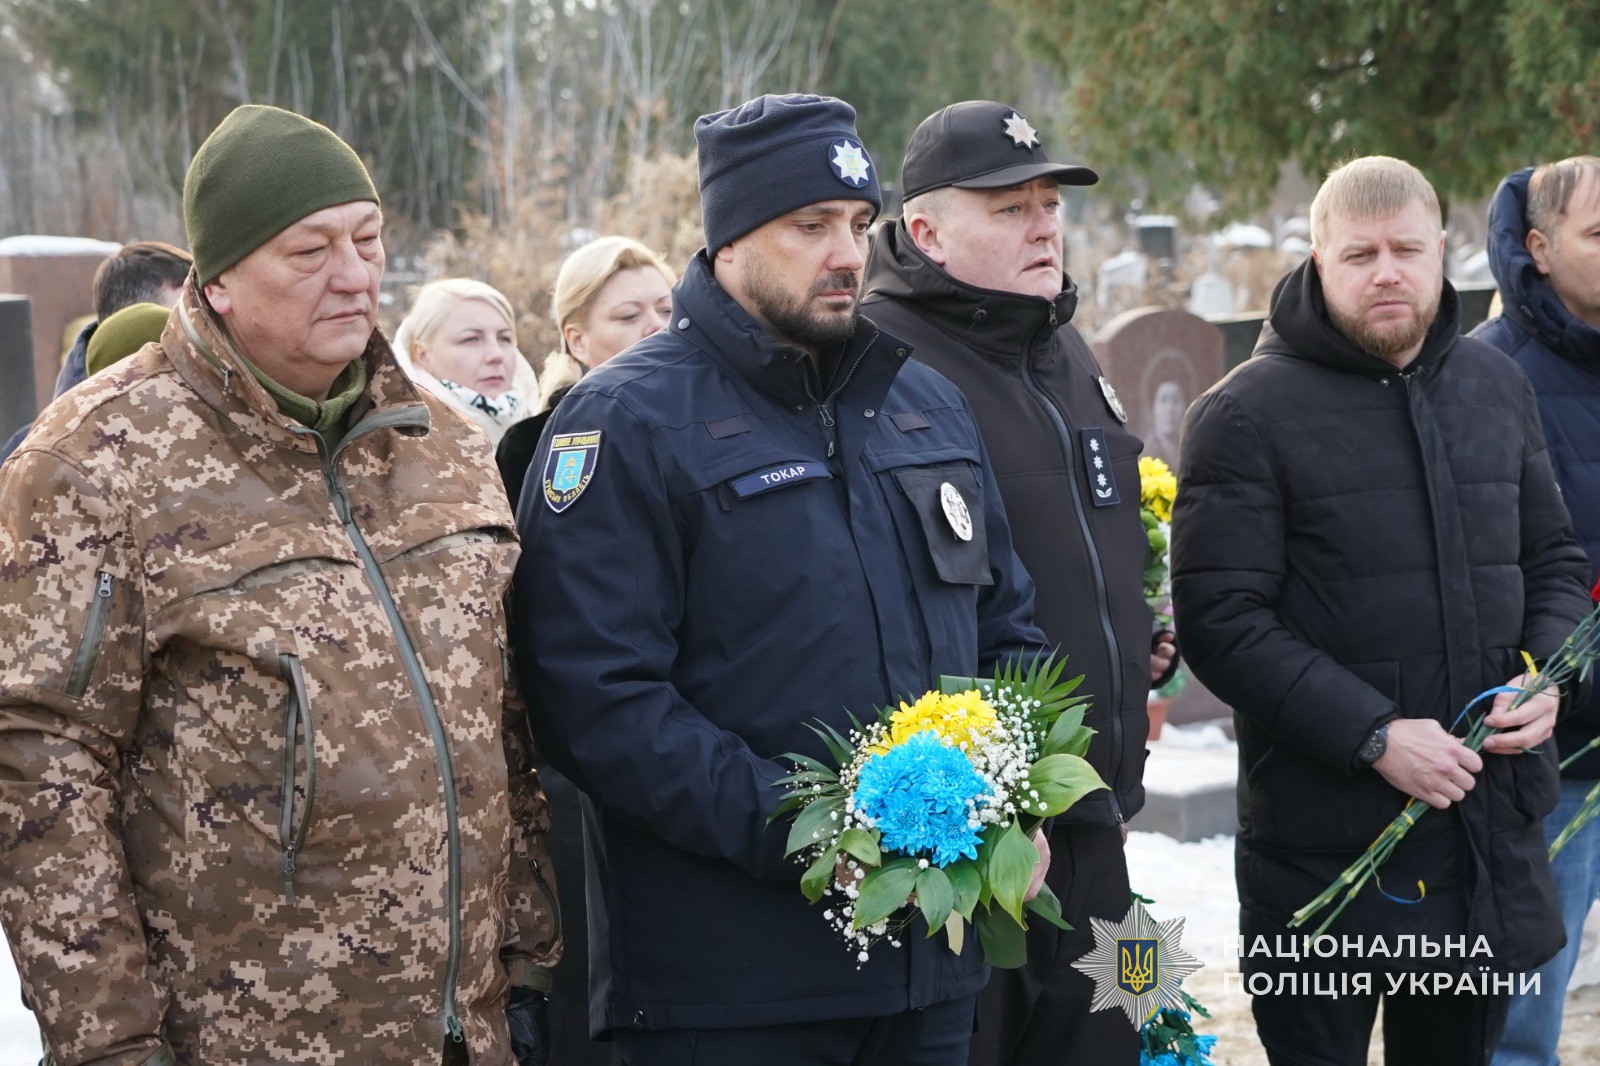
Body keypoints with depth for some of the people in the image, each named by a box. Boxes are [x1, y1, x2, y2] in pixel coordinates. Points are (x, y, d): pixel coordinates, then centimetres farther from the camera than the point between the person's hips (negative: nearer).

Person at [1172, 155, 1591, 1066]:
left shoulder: (1497, 387, 10)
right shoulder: (1250, 413, -8)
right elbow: (1222, 618, -13)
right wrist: (1373, 736, -20)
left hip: (1495, 834, 5)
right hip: (1327, 844, -5)